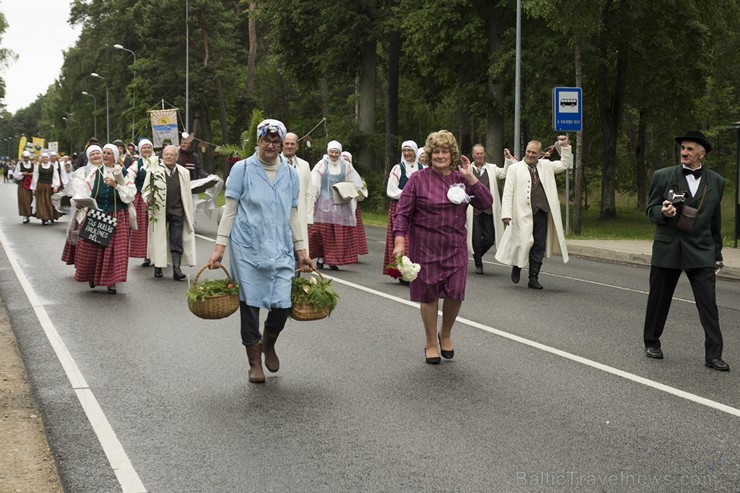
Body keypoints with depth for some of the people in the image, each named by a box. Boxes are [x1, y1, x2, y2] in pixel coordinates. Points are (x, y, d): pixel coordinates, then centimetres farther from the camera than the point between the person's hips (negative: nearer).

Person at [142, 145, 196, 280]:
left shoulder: (184, 173, 8)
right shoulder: (153, 171, 0)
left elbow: (187, 196, 10)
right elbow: (145, 190, 2)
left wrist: (189, 216, 8)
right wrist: (148, 199, -21)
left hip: (177, 211, 1)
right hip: (159, 212, -1)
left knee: (177, 242, -3)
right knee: (158, 240, 8)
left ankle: (176, 269, -4)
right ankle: (158, 267, 21)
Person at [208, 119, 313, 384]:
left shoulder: (290, 174, 9)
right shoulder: (242, 169, 0)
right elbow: (230, 210, 1)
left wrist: (301, 250, 14)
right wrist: (220, 247, -4)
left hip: (281, 249, 3)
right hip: (248, 248, -2)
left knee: (283, 304, -5)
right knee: (250, 303, 0)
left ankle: (269, 343, 27)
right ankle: (254, 362, 18)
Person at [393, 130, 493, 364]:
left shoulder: (462, 179, 6)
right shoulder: (419, 179, -4)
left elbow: (486, 203, -3)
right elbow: (402, 212, -6)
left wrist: (470, 177, -10)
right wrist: (399, 240, -17)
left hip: (455, 246, 2)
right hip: (425, 246, -2)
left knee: (455, 293, -2)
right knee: (429, 294, 5)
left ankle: (445, 334, 27)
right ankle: (431, 343, 23)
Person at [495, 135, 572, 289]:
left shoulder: (546, 166, 16)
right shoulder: (515, 168, 4)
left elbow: (566, 164, 24)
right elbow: (508, 193, 0)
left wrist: (565, 147, 10)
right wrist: (506, 213, -9)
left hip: (542, 213, 4)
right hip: (524, 214, -3)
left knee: (539, 247, 3)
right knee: (524, 242, -8)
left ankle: (533, 278, 11)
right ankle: (516, 266, 22)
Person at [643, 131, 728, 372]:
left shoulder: (716, 182, 6)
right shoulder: (663, 176, 0)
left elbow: (715, 221, 13)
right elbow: (651, 210, 4)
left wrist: (717, 252, 14)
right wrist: (663, 212, -19)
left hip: (701, 251, 1)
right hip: (667, 249, 0)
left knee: (708, 303, -6)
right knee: (658, 299, 9)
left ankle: (713, 354, -3)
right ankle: (652, 343, 27)